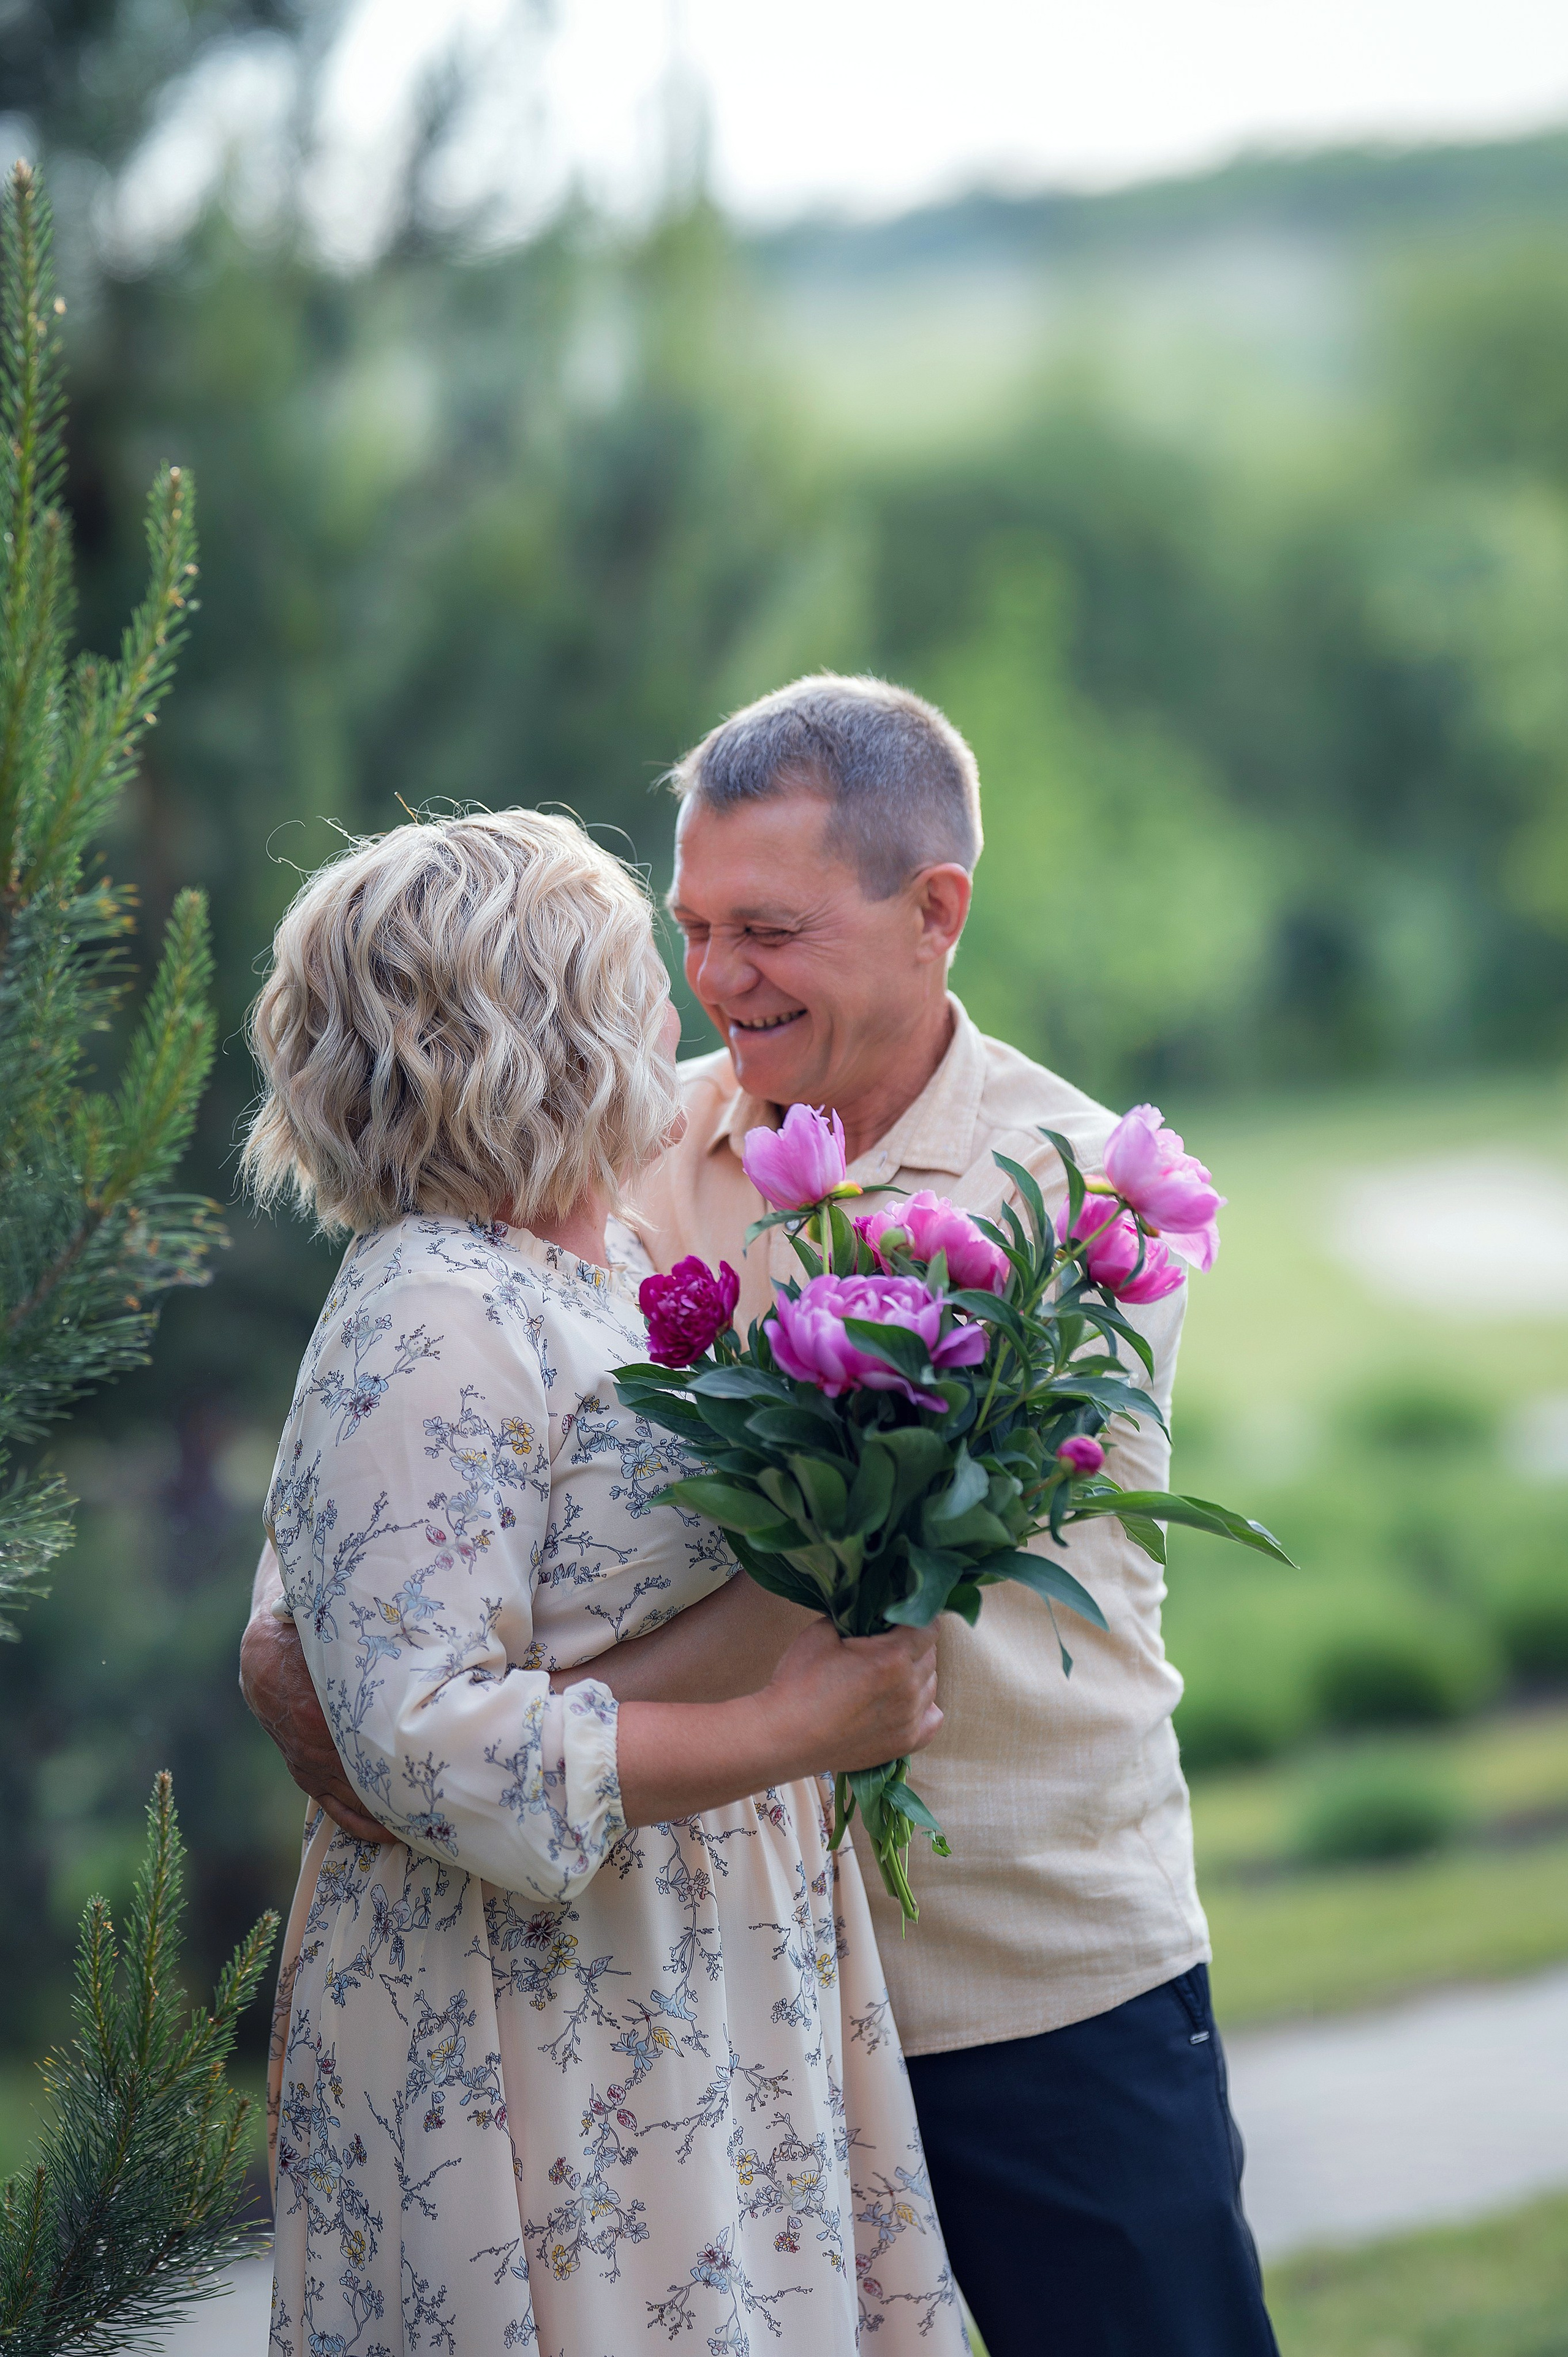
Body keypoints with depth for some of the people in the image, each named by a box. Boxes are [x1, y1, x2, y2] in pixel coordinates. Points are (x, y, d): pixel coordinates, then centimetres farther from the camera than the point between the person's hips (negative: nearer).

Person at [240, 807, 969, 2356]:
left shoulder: (576, 1289, 14)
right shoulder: (428, 1330, -18)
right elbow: (423, 1739, -25)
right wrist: (787, 1732, -22)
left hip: (687, 2017, 10)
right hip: (538, 2040, -10)